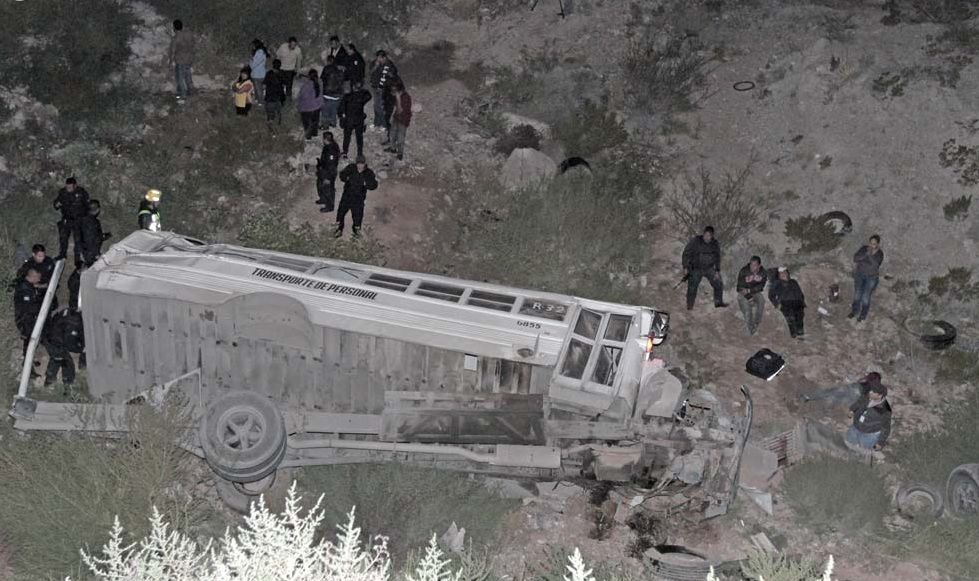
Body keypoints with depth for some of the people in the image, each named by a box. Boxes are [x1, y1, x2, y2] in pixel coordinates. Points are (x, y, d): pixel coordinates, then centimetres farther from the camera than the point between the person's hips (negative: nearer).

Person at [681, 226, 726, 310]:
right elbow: (686, 254, -9)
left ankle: (718, 302, 16)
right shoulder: (695, 241, -15)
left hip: (709, 268, 3)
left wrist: (717, 271, 4)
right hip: (695, 269, -3)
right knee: (692, 288, -5)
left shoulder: (715, 244, -3)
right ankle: (689, 307, 8)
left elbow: (717, 258, 9)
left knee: (719, 283, -1)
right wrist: (685, 267, -13)